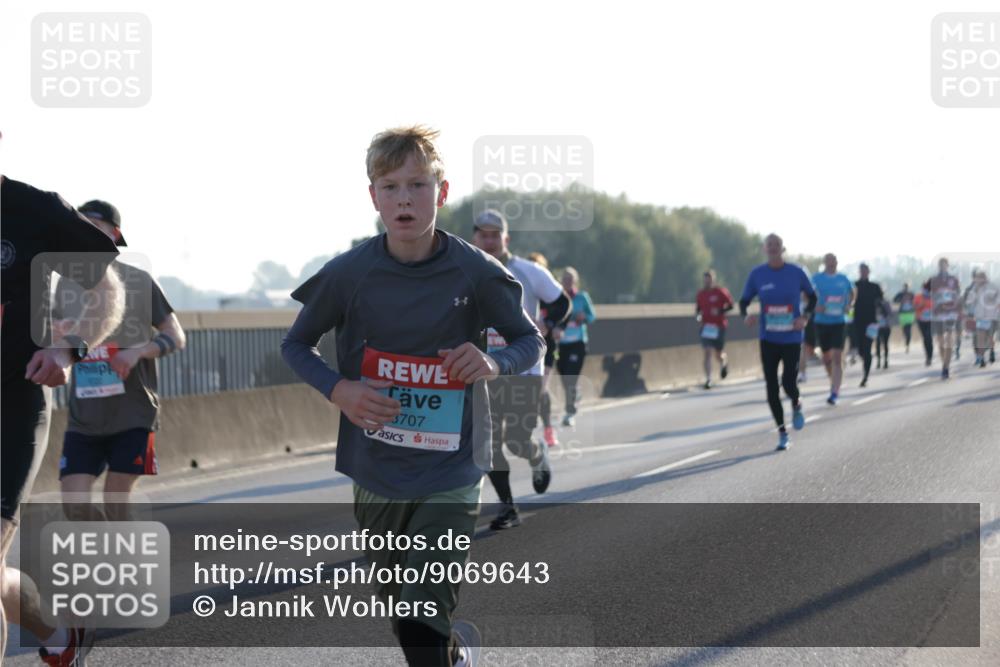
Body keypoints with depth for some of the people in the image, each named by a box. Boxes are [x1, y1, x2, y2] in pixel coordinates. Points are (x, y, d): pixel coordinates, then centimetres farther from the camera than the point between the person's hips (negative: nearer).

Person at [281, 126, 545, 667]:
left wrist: (495, 363, -19)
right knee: (397, 610, 19)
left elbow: (530, 340, 4)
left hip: (451, 473, -3)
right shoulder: (349, 273, -8)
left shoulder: (475, 272, -10)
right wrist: (338, 390, -13)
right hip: (376, 473, 3)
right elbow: (295, 345, 6)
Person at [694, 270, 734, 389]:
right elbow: (697, 308, 16)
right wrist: (698, 315, -5)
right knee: (706, 353, -10)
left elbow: (731, 305, -1)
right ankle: (708, 379, -8)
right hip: (705, 327, 2)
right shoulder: (700, 294, 4)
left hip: (719, 326, -2)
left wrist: (720, 311, -18)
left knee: (719, 354, 7)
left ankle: (723, 364, 44)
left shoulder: (721, 292, -7)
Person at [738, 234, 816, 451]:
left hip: (792, 338, -1)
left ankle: (796, 406, 27)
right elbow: (744, 301, 5)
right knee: (772, 387, 1)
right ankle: (782, 433, 15)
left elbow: (812, 296, 9)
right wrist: (745, 316, -17)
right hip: (768, 340, 1)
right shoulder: (757, 274, -2)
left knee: (788, 383, -11)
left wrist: (805, 316, -8)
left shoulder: (796, 272, -4)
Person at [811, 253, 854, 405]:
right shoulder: (817, 279, -1)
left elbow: (852, 294, 20)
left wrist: (849, 306, 2)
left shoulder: (843, 279, 5)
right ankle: (835, 385, 37)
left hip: (839, 322, 0)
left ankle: (834, 393, -15)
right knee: (827, 357, 12)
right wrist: (816, 307, -20)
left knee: (837, 358, -12)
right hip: (822, 322, 1)